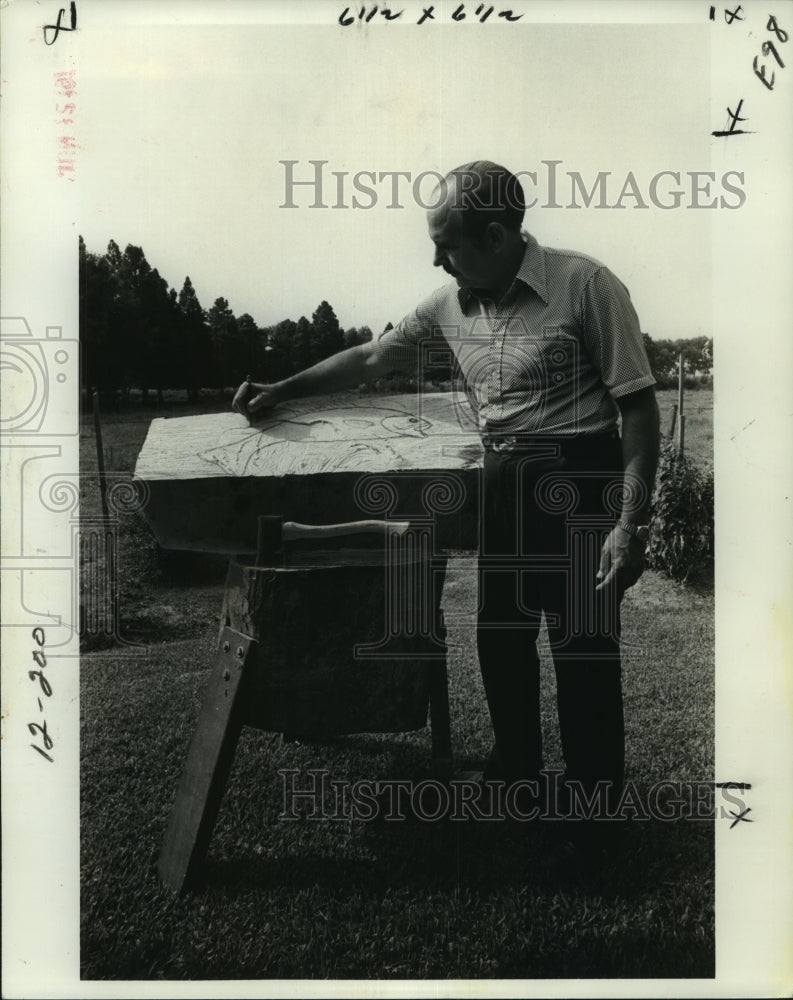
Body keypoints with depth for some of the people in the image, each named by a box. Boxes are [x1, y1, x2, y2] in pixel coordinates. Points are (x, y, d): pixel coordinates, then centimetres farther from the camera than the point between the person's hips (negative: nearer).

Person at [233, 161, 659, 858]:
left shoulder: (584, 285, -14)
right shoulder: (450, 304, 4)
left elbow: (638, 403, -14)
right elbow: (370, 359, 15)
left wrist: (630, 521, -18)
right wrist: (284, 390, 10)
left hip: (580, 484, -6)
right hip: (503, 482, 7)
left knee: (583, 650, 1)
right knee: (499, 637, 15)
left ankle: (595, 797, 19)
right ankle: (518, 769, 37)